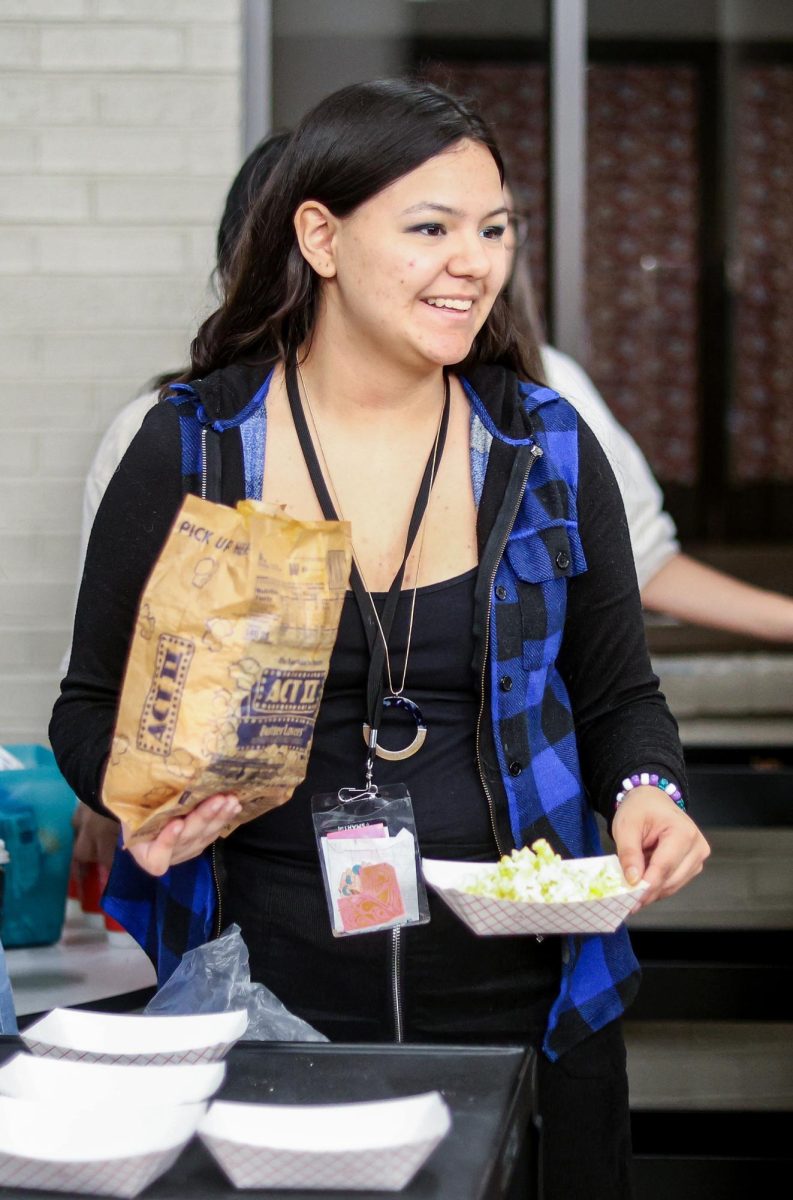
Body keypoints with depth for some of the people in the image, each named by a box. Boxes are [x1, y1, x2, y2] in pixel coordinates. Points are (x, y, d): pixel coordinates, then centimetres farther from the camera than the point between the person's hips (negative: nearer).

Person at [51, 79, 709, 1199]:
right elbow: (93, 705, 4)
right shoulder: (189, 450, -3)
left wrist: (645, 791, -9)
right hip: (271, 998, -2)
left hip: (524, 999, 2)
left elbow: (619, 696, 11)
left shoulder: (546, 450, 3)